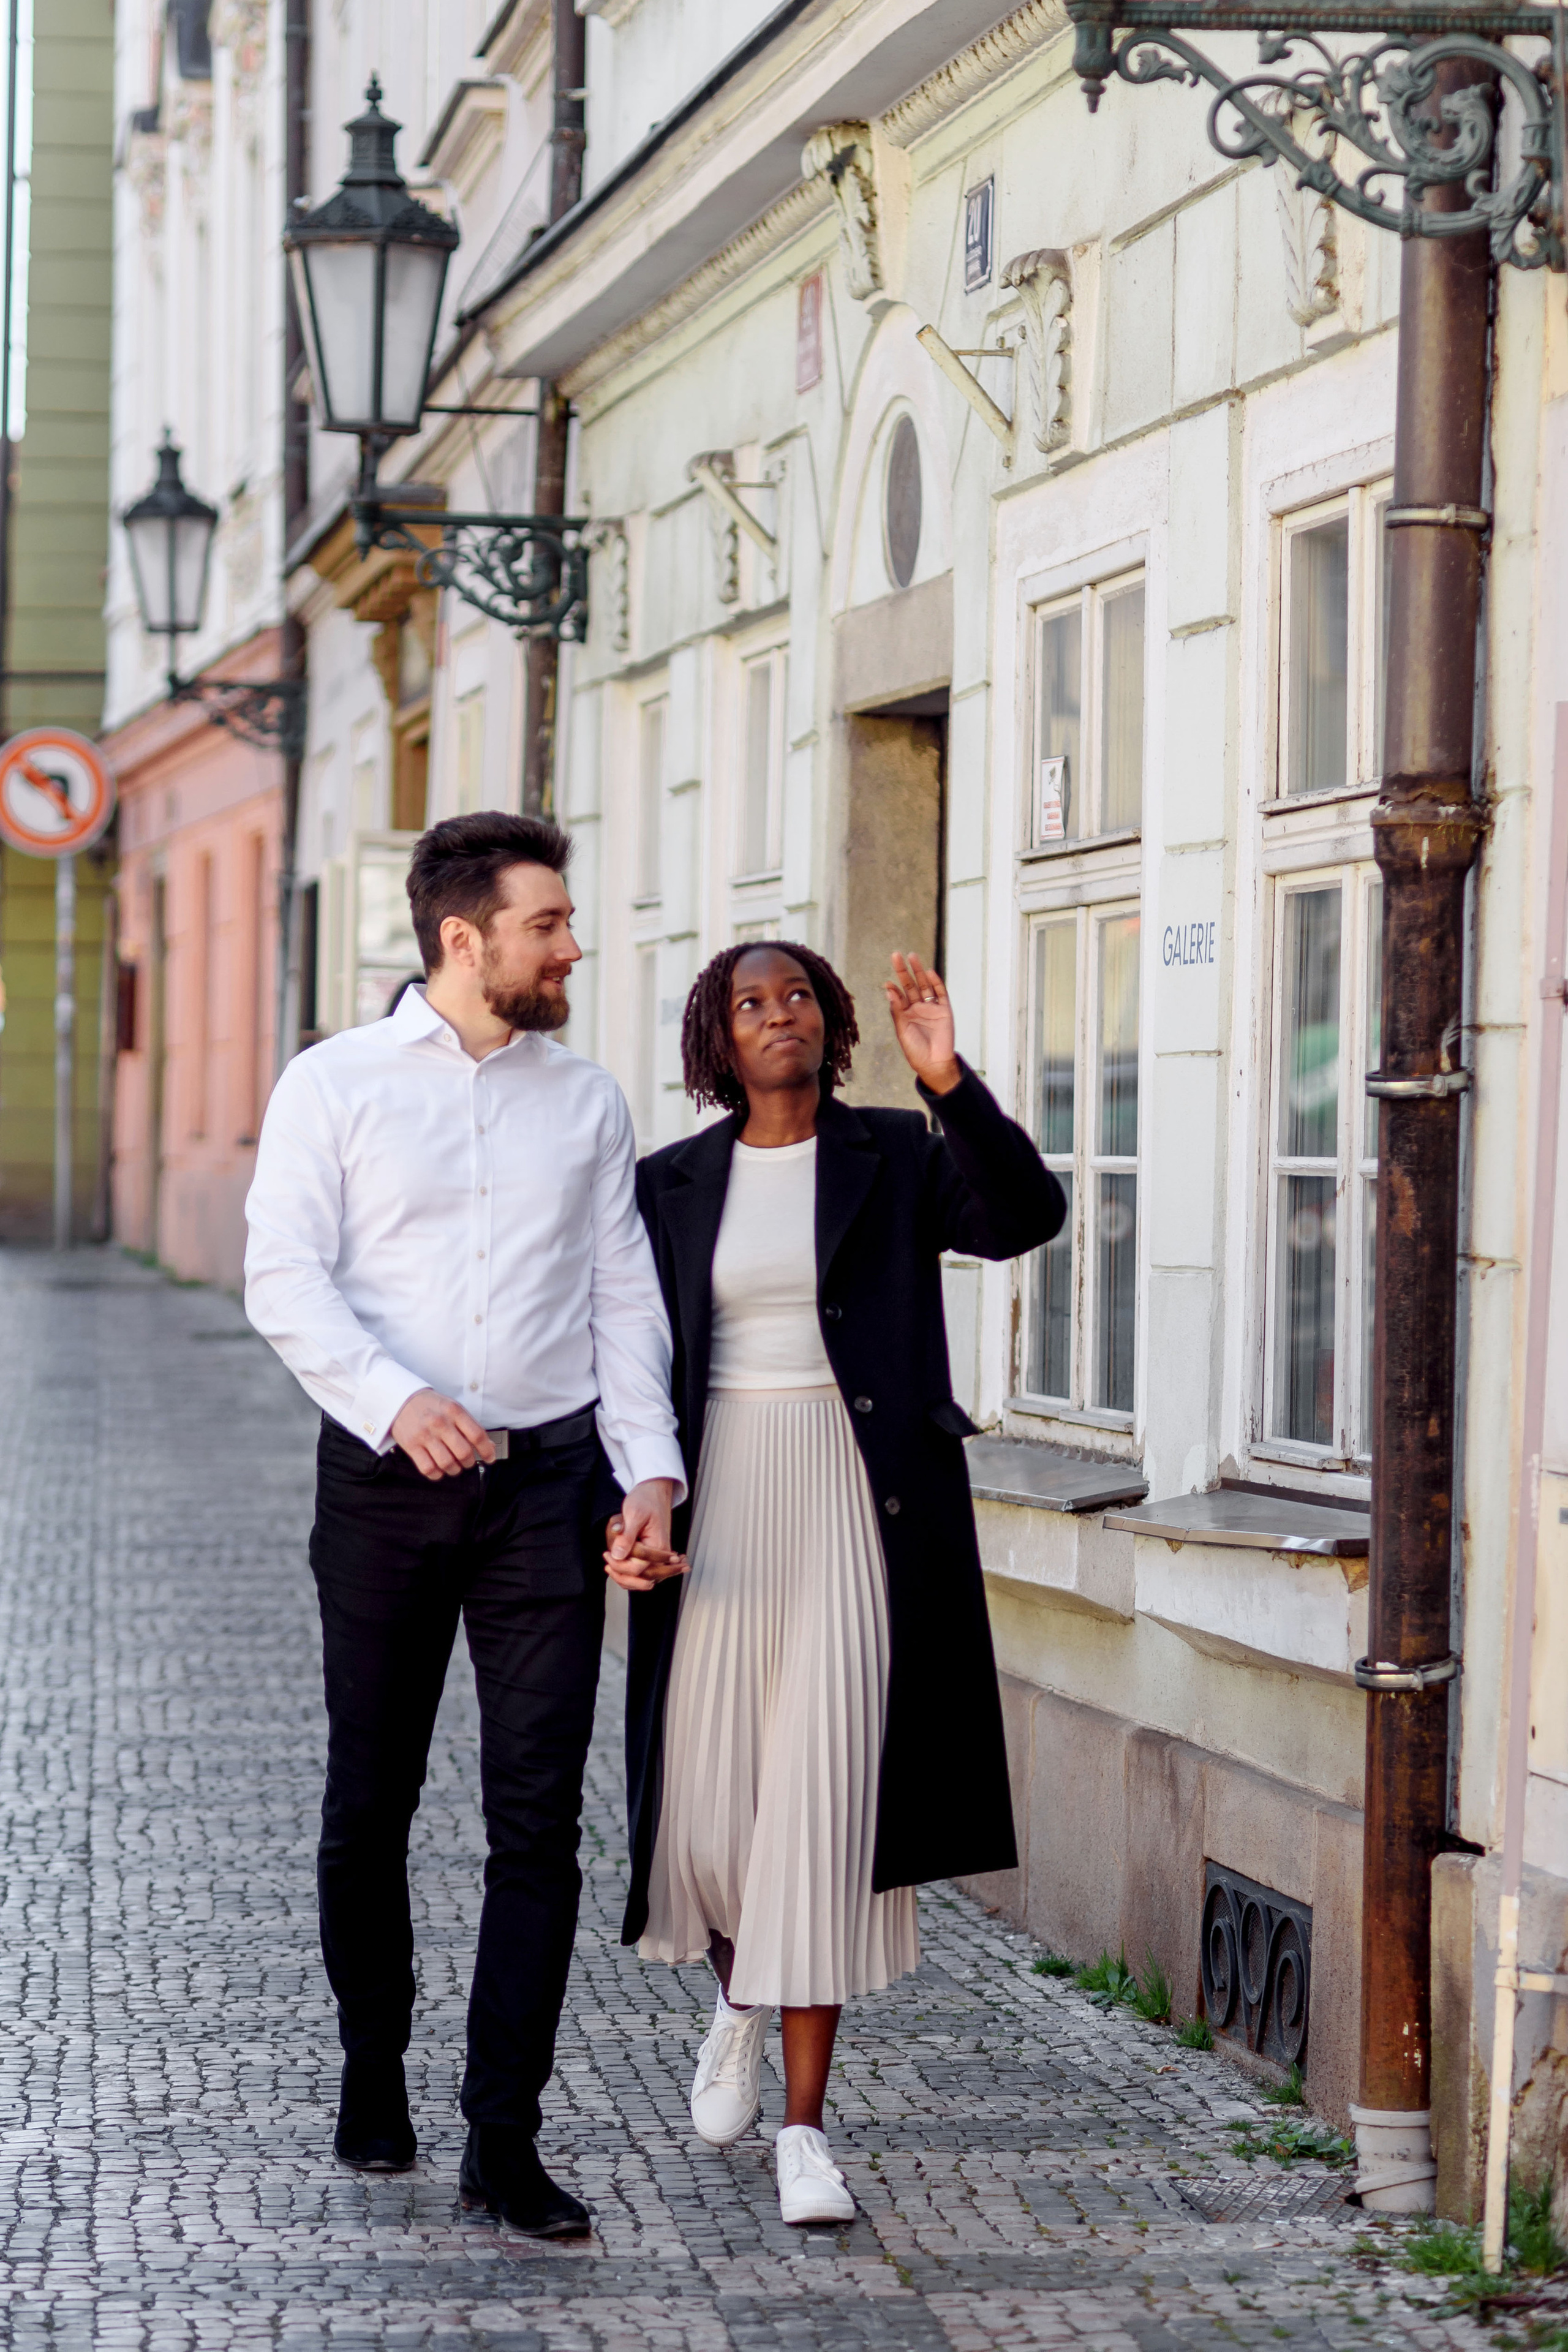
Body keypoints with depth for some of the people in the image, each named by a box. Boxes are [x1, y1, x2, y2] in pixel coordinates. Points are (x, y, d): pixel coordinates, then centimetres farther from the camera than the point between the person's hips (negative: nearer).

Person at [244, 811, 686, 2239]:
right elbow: (285, 1278, -6)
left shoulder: (587, 1100, 11)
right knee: (370, 1804, 9)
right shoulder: (336, 1085, 2)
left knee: (540, 1815, -6)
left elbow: (624, 1294, 11)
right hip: (384, 1480, -1)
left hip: (548, 1479, 2)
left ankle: (505, 2143, -4)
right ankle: (374, 2075, 29)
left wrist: (650, 1465, -2)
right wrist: (398, 1402, -21)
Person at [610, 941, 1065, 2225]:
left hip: (859, 1505, -2)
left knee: (825, 1797, -7)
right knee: (709, 1799, 5)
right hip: (720, 1503, 2)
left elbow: (1024, 1216, -16)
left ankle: (806, 2127, -3)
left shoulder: (897, 1158, 3)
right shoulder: (674, 1184, 8)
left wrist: (949, 1080, -27)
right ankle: (738, 1993, 40)